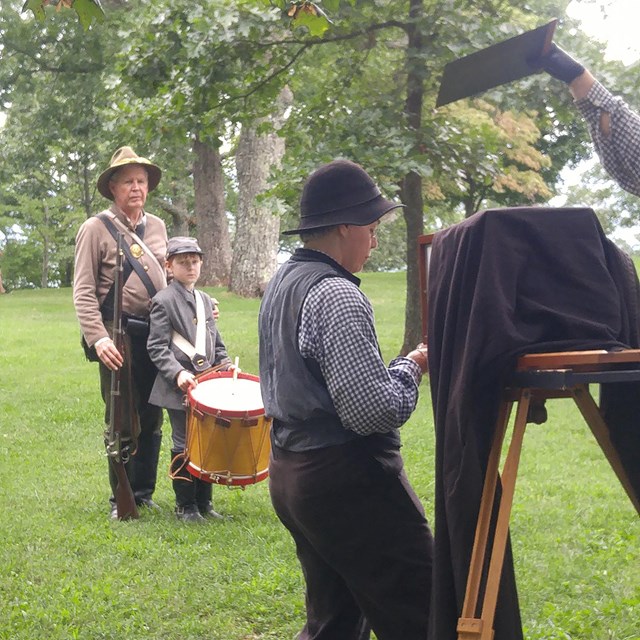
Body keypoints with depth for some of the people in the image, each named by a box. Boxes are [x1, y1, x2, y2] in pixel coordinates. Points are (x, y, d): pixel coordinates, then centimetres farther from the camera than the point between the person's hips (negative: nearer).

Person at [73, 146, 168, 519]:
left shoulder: (157, 226, 13)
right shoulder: (96, 229, -4)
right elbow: (84, 292, -9)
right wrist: (98, 338, -19)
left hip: (157, 333, 5)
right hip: (120, 334, -5)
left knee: (152, 419, 10)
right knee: (123, 422, 0)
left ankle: (144, 492, 23)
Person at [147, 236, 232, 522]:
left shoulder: (206, 300, 15)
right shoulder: (163, 301, -5)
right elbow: (158, 347, -10)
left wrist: (225, 365, 5)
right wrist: (178, 373, -22)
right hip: (180, 388, -6)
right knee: (185, 445, -1)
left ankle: (204, 501, 19)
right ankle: (185, 506, 11)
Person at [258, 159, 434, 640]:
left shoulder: (280, 285, 12)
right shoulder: (338, 297, -18)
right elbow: (373, 411, -24)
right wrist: (412, 368, -6)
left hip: (290, 470, 10)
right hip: (347, 478, -10)